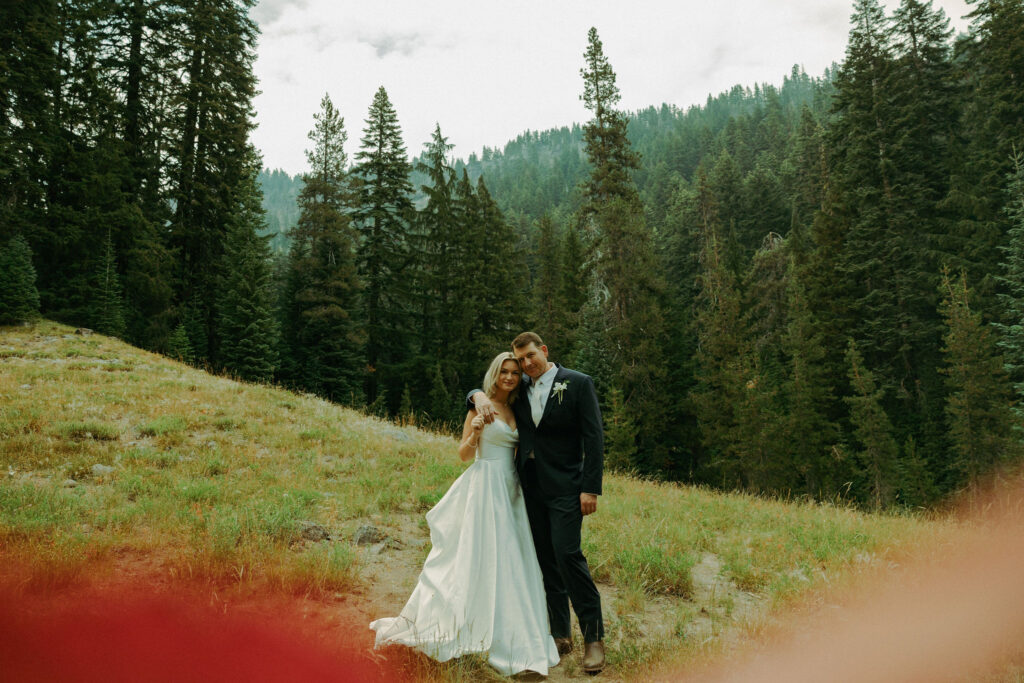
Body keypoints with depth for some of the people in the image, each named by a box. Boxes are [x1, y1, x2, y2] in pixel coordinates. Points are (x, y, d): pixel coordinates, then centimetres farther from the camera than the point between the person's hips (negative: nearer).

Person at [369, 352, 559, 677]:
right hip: (487, 488, -7)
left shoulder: (513, 410, 13)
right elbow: (464, 454, -7)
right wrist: (474, 433, -23)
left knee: (508, 559, 9)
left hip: (510, 491, 7)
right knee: (487, 557, -4)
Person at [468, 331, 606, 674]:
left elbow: (593, 438, -7)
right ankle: (561, 635, 18)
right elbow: (476, 391, 20)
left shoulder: (578, 384, -4)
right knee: (545, 561, 8)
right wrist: (480, 396, -6)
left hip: (564, 487, -5)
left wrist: (591, 488, -13)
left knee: (567, 553, -14)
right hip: (530, 487, 5)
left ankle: (593, 636, -1)